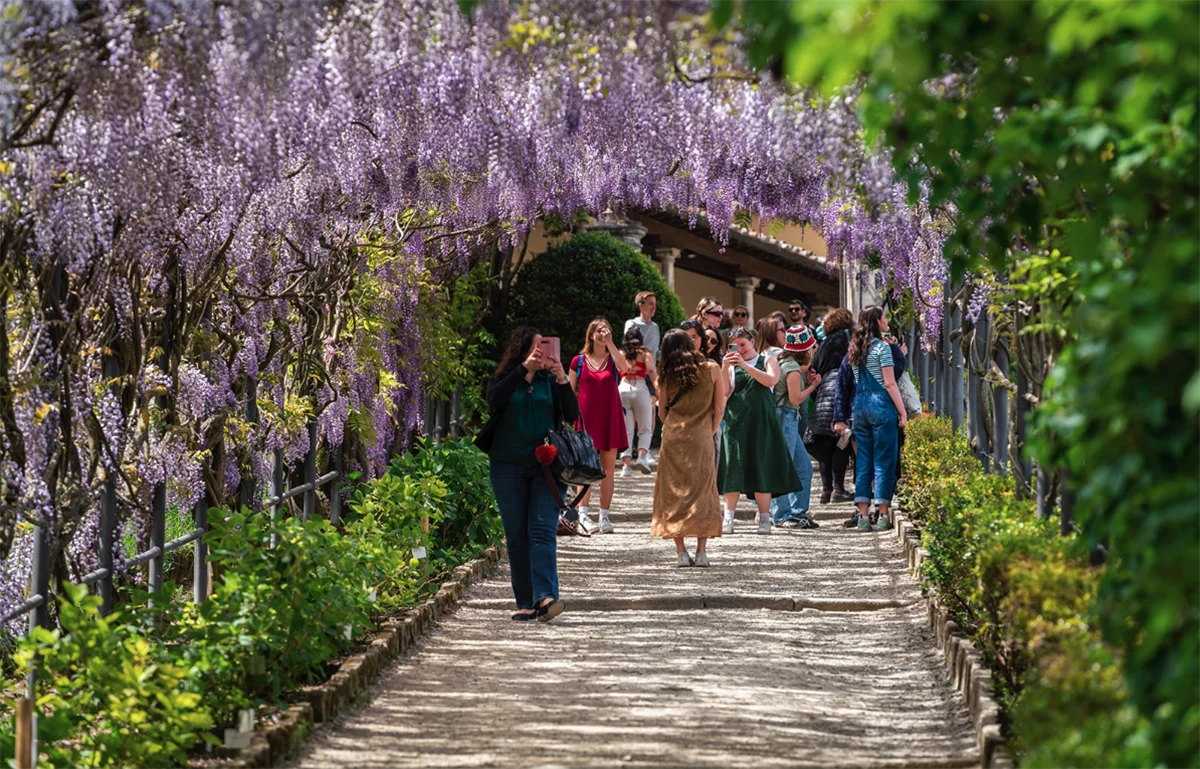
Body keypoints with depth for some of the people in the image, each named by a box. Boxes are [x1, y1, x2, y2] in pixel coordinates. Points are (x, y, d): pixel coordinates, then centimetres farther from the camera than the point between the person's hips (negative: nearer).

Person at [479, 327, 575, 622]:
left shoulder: (550, 381, 10)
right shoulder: (504, 379, 8)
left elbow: (572, 415, 0)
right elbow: (495, 400, -14)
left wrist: (563, 380, -14)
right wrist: (524, 369, -19)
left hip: (546, 466, -1)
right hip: (509, 466, 1)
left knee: (542, 529, -15)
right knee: (516, 535, 1)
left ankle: (545, 598, -27)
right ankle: (525, 603, 5)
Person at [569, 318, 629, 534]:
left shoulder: (613, 358, 7)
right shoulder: (579, 361, 6)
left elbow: (624, 368, -17)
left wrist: (609, 343, -14)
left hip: (610, 418, 2)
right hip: (586, 418, -2)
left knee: (608, 467, 3)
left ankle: (604, 516, 8)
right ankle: (582, 513, -7)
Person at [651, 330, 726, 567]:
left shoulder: (667, 375, 4)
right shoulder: (711, 369, 1)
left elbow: (662, 412, 8)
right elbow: (719, 408, 1)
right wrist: (711, 432, 11)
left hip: (673, 438, 1)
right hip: (701, 438, -1)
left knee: (673, 493, 7)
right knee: (703, 493, 6)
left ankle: (681, 551, -1)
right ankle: (701, 551, -3)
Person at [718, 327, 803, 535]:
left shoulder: (768, 361, 11)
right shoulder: (732, 366, 13)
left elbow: (771, 380, -9)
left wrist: (745, 365, -13)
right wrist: (724, 369, -12)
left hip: (761, 422, -1)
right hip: (736, 422, 1)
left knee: (762, 469, -1)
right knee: (733, 469, -5)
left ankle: (764, 518, 4)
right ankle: (728, 519, -6)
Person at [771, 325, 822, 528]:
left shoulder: (786, 363, 15)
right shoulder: (793, 368, -14)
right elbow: (796, 398, -16)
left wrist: (807, 381, 7)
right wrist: (813, 385, -3)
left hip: (789, 419, 10)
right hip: (784, 418, -10)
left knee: (804, 466, 12)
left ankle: (798, 513, 16)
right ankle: (781, 516, -3)